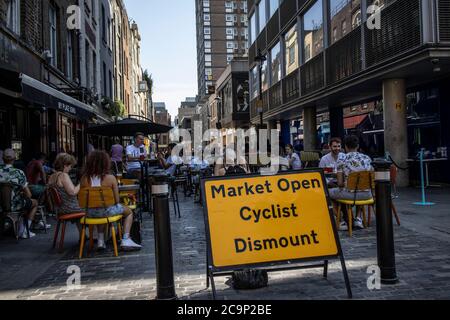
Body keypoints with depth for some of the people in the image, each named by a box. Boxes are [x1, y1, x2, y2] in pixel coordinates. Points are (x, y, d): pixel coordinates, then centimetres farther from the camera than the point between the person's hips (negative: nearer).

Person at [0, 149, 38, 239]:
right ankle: (24, 231, 22)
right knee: (35, 203, 25)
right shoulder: (18, 173, -20)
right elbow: (28, 195, -16)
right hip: (14, 205, -5)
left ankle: (21, 231, 32)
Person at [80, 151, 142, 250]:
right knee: (128, 212, 23)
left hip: (90, 213, 4)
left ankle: (100, 240, 36)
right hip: (107, 211, -4)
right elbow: (117, 200, -11)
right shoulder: (110, 178, -15)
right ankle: (126, 240, 13)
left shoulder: (84, 178, -7)